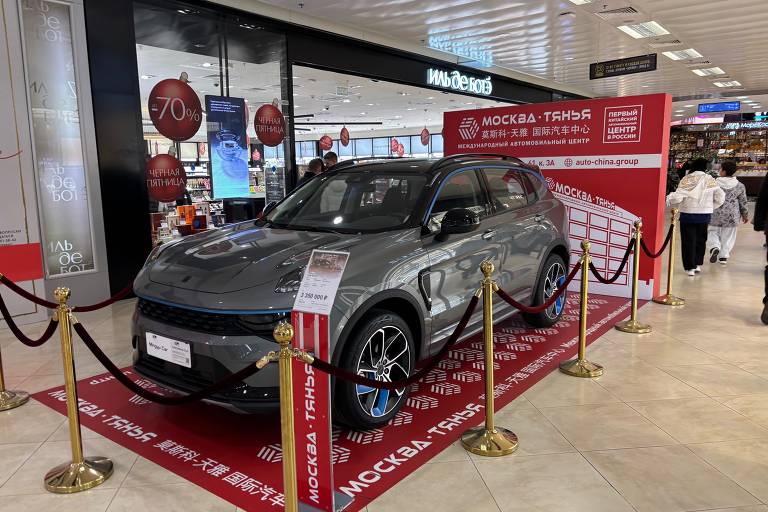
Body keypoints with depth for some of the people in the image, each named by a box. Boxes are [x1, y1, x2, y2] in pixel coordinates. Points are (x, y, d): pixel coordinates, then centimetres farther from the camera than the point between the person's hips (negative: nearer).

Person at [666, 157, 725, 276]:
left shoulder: (687, 179, -11)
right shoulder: (711, 180, 2)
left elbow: (677, 197, -16)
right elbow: (720, 198, 2)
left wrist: (669, 199, 4)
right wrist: (710, 207, 17)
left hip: (688, 214, -4)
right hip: (705, 214, 4)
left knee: (688, 241, 3)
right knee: (701, 240, 17)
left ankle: (690, 267, 3)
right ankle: (698, 264, 23)